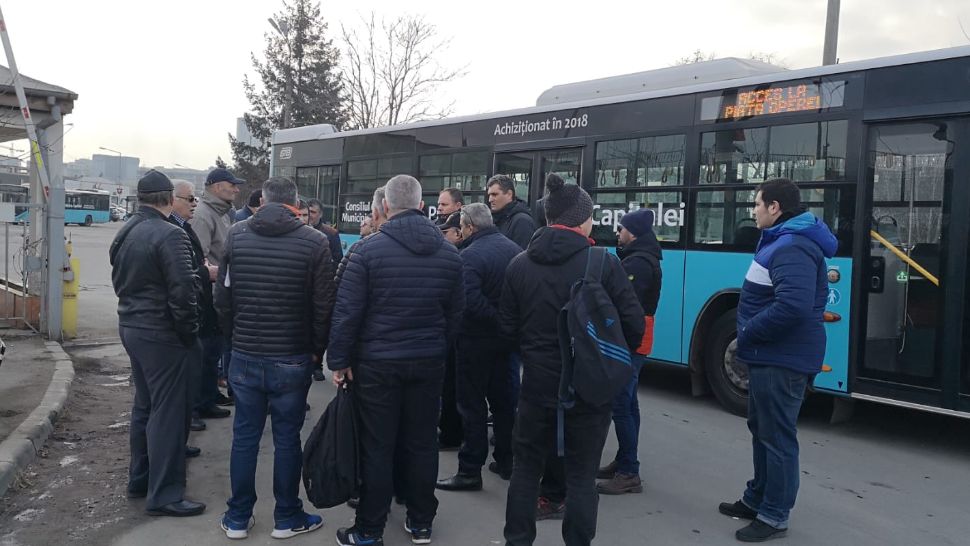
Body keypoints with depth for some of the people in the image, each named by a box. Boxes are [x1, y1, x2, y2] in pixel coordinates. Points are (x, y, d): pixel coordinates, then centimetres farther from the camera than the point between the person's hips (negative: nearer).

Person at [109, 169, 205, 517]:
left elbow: (119, 281, 18)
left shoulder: (125, 233, 10)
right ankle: (163, 495, 5)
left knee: (144, 406, 20)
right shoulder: (169, 235, -19)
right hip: (161, 334, -9)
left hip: (131, 327, 9)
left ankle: (140, 479, 30)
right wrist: (189, 332, -10)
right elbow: (183, 290, -21)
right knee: (168, 412, -1)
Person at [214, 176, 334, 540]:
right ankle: (287, 518, 20)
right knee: (287, 438, 8)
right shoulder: (314, 242, -10)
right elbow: (323, 305, -9)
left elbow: (222, 297, 3)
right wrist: (317, 349, 4)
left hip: (245, 356, 3)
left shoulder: (236, 235, 0)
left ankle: (238, 517, 22)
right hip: (292, 358, -2)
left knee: (244, 436, 13)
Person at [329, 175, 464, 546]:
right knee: (422, 443, 12)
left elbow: (347, 311, -11)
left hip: (378, 362, -3)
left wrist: (339, 360, -2)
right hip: (429, 362, 4)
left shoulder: (368, 250, -11)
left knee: (377, 448, 5)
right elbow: (455, 311, 8)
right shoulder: (448, 252, 2)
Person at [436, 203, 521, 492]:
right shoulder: (512, 248, 3)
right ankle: (505, 461, 28)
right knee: (502, 399, 18)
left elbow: (469, 301, -28)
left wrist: (493, 317, -15)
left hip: (476, 340, -7)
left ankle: (470, 470, 5)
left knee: (472, 404, 1)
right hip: (505, 337, 7)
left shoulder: (470, 256, -20)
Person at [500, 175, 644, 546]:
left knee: (526, 466, 17)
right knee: (581, 474, 9)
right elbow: (633, 324, -10)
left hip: (537, 383, 3)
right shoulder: (605, 264, -13)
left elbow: (507, 328, 3)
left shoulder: (520, 264, -2)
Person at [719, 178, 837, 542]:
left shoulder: (793, 248, -21)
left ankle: (775, 516, 11)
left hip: (782, 359, -11)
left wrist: (748, 334, -21)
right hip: (771, 355, 11)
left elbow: (793, 306, -34)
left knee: (778, 436, -1)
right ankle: (757, 499, 34)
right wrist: (752, 336, 8)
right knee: (761, 429, 20)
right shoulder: (783, 241, 13)